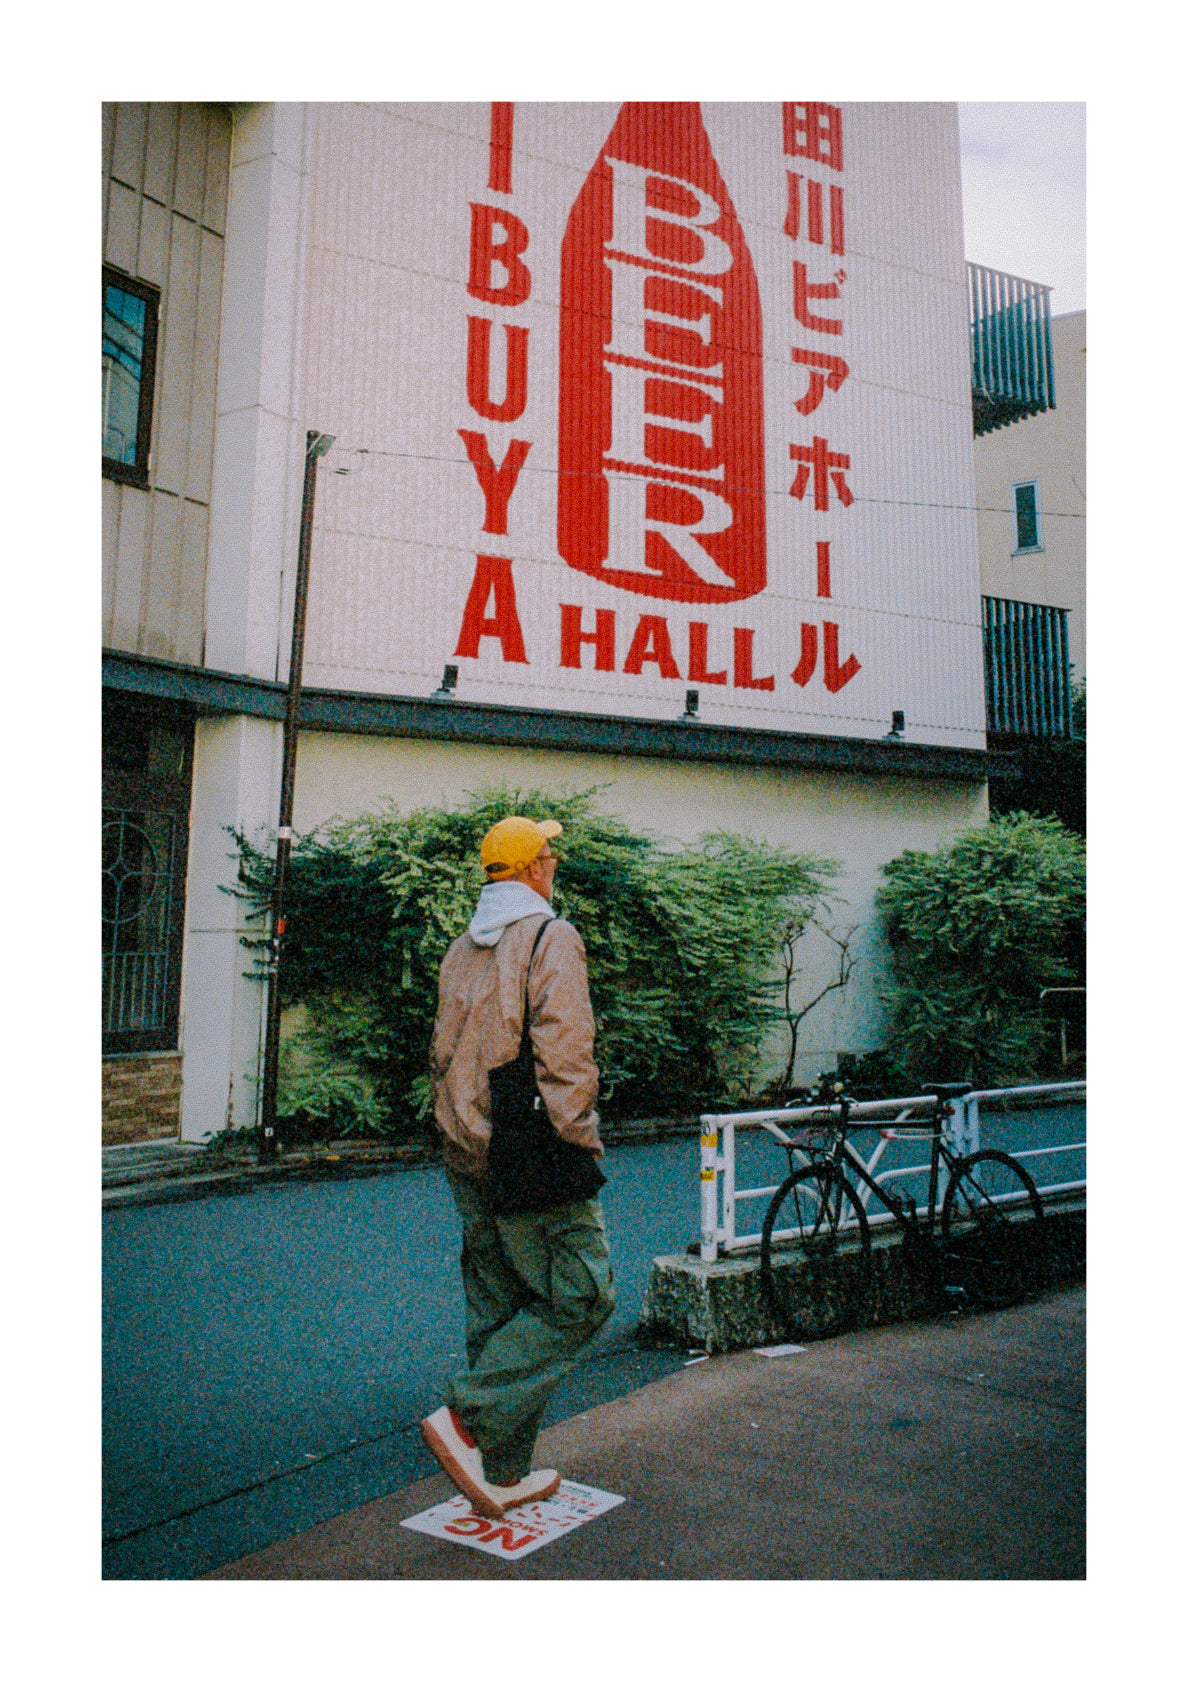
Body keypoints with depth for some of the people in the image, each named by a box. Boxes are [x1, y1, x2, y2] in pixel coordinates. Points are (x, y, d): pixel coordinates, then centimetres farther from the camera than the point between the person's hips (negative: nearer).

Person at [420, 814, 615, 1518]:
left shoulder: (460, 950, 13)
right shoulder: (553, 937, -11)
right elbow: (565, 1053, -19)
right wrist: (579, 1142, -13)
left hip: (469, 1152, 9)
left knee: (500, 1309, 14)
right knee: (580, 1297, 0)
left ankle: (505, 1475, 22)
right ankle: (468, 1417, -6)